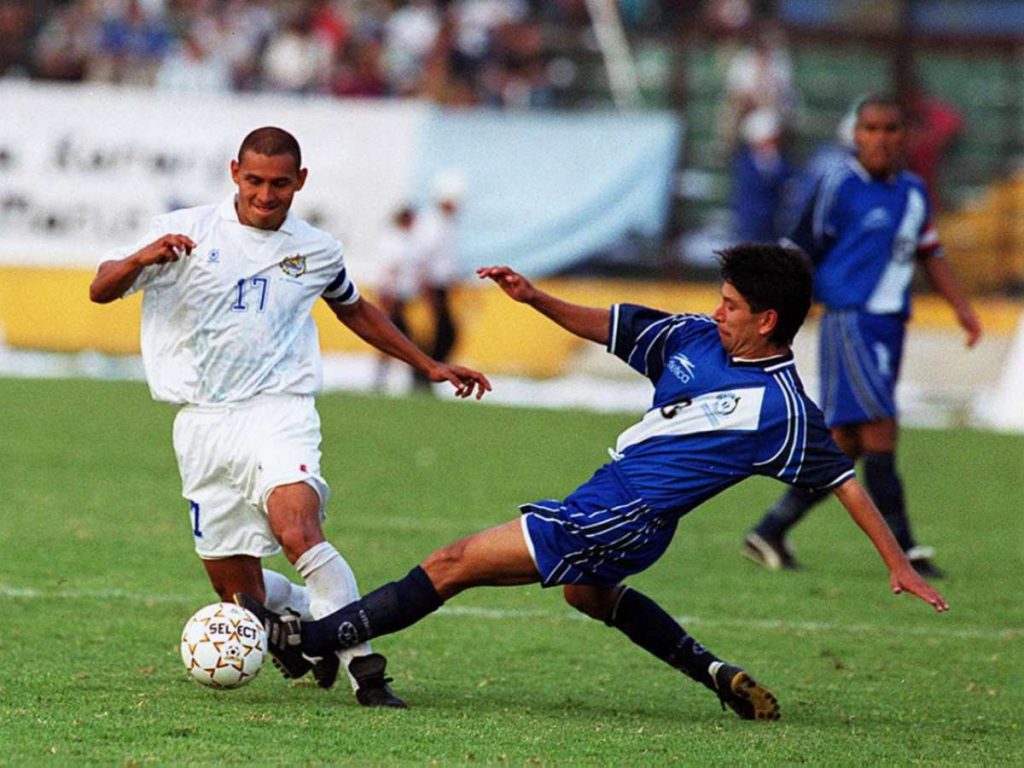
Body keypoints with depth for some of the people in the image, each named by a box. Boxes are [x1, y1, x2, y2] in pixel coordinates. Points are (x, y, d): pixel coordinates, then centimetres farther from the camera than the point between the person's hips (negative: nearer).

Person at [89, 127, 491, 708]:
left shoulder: (316, 251, 10)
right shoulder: (188, 233, 3)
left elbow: (354, 310, 29)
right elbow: (101, 290, 0)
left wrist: (430, 366, 30)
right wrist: (142, 259, -22)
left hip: (279, 409, -1)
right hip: (204, 423, 1)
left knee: (298, 530, -30)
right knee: (238, 594, 0)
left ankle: (364, 667, -27)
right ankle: (315, 616, 33)